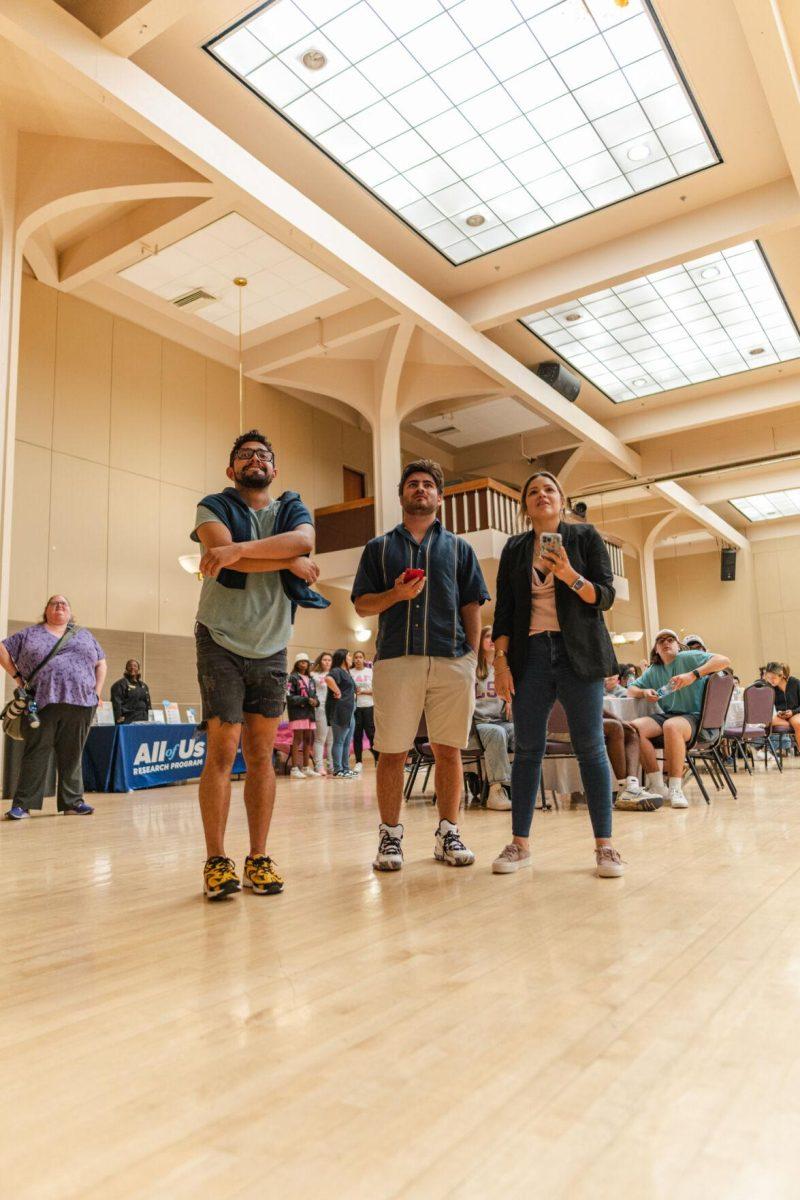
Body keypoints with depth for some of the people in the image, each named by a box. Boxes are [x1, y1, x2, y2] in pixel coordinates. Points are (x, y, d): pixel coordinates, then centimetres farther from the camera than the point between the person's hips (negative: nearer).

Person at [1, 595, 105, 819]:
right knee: (35, 754, 0)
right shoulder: (30, 633, 13)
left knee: (72, 756, 6)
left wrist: (97, 692, 8)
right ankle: (22, 804, 6)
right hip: (42, 703, -2)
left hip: (79, 704, 2)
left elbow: (101, 664, 20)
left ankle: (72, 802, 12)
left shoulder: (84, 635, 19)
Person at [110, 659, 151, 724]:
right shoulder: (120, 684, -2)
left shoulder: (144, 686, 20)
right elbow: (116, 703, -10)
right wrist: (119, 718, -17)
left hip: (143, 720, 7)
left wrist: (149, 718, 17)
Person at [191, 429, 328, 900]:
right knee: (222, 750, -6)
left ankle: (259, 859, 11)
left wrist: (238, 549, -27)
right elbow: (224, 551, -18)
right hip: (222, 643, -3)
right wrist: (290, 563, -11)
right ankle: (217, 861, 2)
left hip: (272, 649, 3)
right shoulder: (213, 507, 4)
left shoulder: (293, 509, 10)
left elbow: (302, 540, -15)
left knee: (262, 755, 5)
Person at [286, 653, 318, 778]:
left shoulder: (311, 680, 18)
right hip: (297, 712, -6)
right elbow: (289, 697, -10)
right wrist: (306, 700, -16)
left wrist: (315, 701, -2)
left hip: (309, 712, 6)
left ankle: (306, 767, 15)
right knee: (298, 739, -8)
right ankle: (294, 769, -7)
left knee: (308, 739, 8)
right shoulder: (293, 678, -2)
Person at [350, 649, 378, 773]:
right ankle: (358, 762, 10)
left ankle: (378, 759, 10)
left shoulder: (370, 672, 5)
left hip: (369, 707, 0)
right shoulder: (350, 673, 3)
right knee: (357, 735, 3)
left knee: (371, 733, 0)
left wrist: (363, 691, -11)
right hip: (355, 707, 0)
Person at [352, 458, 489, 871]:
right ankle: (390, 836, 15)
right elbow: (362, 605, 10)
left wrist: (471, 658, 1)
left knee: (448, 750, 4)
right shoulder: (379, 547, 15)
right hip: (395, 661, 0)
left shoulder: (459, 548, 16)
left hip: (451, 662, 1)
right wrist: (396, 594, -10)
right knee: (392, 753, 3)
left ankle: (448, 834, 17)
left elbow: (472, 608, 11)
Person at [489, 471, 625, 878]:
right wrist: (500, 660, 0)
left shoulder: (585, 537, 7)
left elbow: (605, 596, 0)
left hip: (578, 654, -2)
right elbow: (504, 610, 10)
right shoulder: (514, 549, 13)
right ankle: (520, 844, 10)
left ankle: (604, 845, 5)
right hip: (530, 654, 2)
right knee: (527, 749, 2)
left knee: (590, 747, -3)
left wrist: (570, 576, -18)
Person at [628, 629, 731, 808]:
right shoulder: (653, 671, 20)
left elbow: (724, 661, -10)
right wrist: (644, 692, 0)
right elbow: (631, 689, 25)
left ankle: (675, 789, -33)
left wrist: (693, 675, -22)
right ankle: (657, 785, -20)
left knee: (671, 726, -40)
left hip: (694, 717, -5)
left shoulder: (689, 658, 2)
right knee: (635, 727, -24)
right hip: (667, 716, 6)